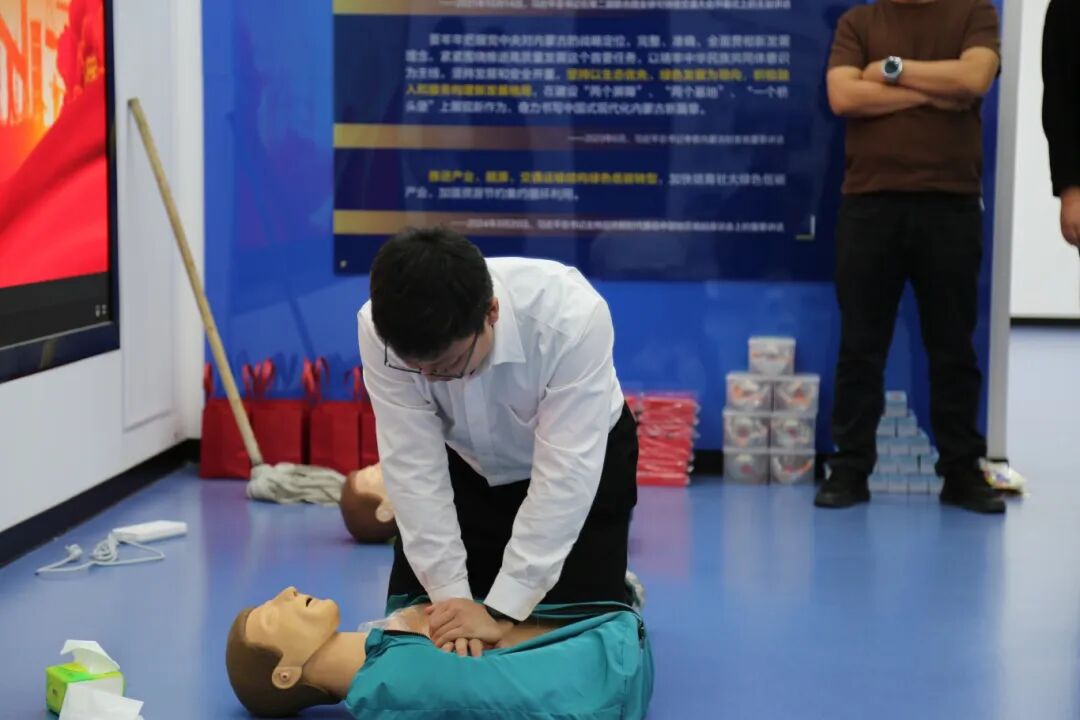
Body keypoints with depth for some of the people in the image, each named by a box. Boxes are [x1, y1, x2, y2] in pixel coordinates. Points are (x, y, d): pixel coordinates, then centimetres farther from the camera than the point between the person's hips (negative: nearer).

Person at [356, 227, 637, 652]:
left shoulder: (571, 317, -40)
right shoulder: (381, 329, -32)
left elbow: (564, 475, -37)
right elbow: (413, 466, -27)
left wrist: (502, 608, -38)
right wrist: (450, 594, -31)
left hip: (572, 463, -2)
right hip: (467, 467, 3)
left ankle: (619, 592, 23)